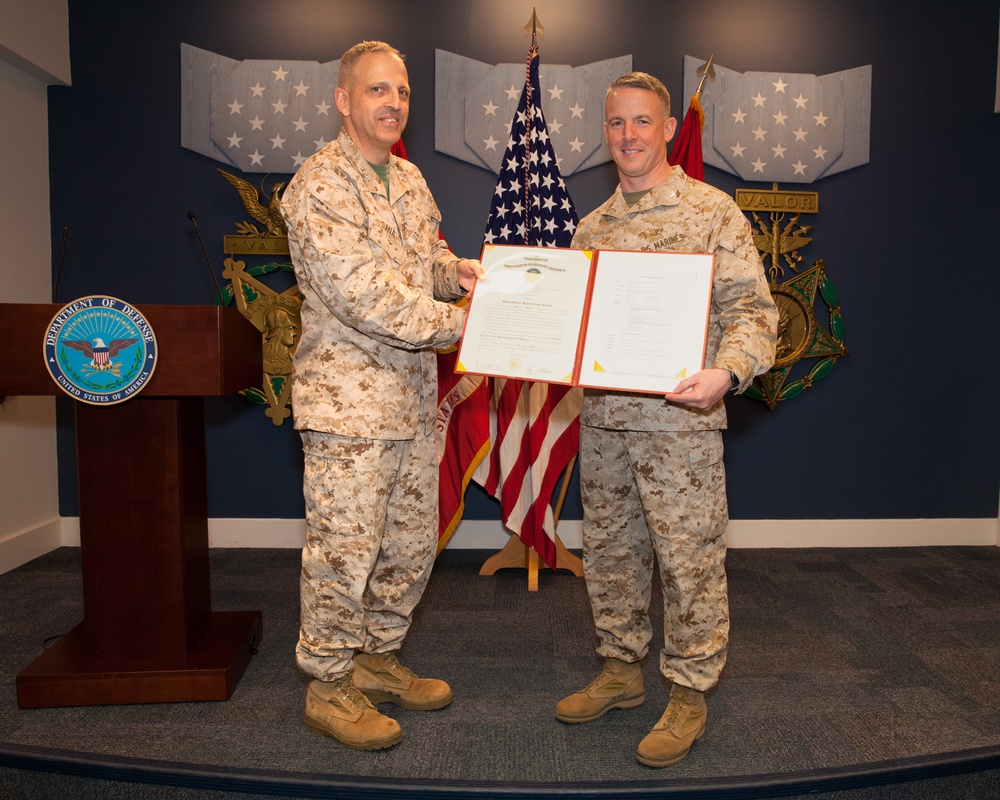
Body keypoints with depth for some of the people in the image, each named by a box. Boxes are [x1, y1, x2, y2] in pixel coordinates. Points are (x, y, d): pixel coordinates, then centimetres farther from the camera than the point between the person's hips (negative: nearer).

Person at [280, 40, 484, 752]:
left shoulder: (410, 179, 16)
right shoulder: (319, 186, -11)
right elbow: (362, 293, -21)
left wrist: (454, 270, 1)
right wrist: (457, 323, -20)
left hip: (414, 397, 9)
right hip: (350, 398, -8)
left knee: (412, 543, 15)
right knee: (344, 549, 1)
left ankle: (378, 659, 33)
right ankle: (329, 687, 20)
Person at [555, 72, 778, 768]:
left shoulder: (712, 211, -2)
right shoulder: (592, 226, 15)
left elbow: (751, 308, -8)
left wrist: (725, 373, -25)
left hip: (680, 421, -5)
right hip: (601, 417, 6)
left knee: (689, 557, 3)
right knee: (610, 550, 14)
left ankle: (690, 692, 21)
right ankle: (622, 670, 33)